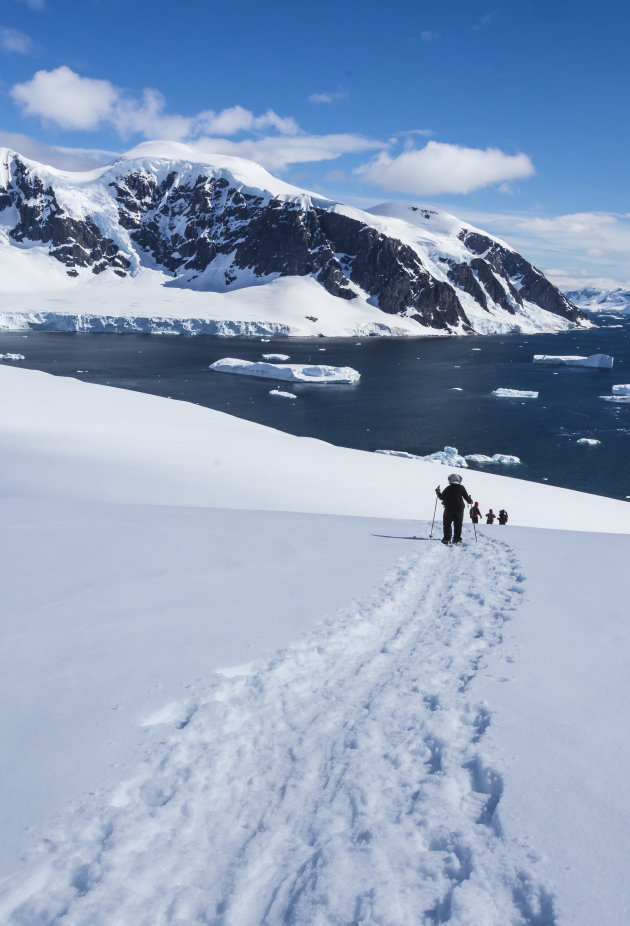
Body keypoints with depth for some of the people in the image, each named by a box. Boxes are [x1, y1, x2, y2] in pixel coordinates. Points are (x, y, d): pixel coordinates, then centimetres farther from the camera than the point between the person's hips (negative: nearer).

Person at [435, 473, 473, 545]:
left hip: (448, 509, -1)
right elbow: (467, 497, 3)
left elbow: (442, 497, 4)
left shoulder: (448, 488, -2)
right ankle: (457, 539, 3)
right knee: (458, 525, 7)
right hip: (459, 509, 1)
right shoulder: (461, 488, -1)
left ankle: (447, 538, -1)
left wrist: (438, 492, 21)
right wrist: (470, 501, 24)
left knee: (447, 524, 7)